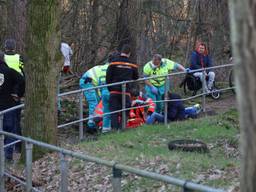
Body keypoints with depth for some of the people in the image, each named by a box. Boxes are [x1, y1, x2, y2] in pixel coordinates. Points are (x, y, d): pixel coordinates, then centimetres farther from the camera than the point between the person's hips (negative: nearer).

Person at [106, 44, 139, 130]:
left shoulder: (114, 62, -2)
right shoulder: (132, 64, 5)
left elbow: (108, 77, -1)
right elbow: (136, 77, 17)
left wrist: (110, 88, 10)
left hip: (114, 91, -1)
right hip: (126, 92, 1)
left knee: (114, 111, 1)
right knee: (125, 112, 8)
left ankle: (115, 128, -7)